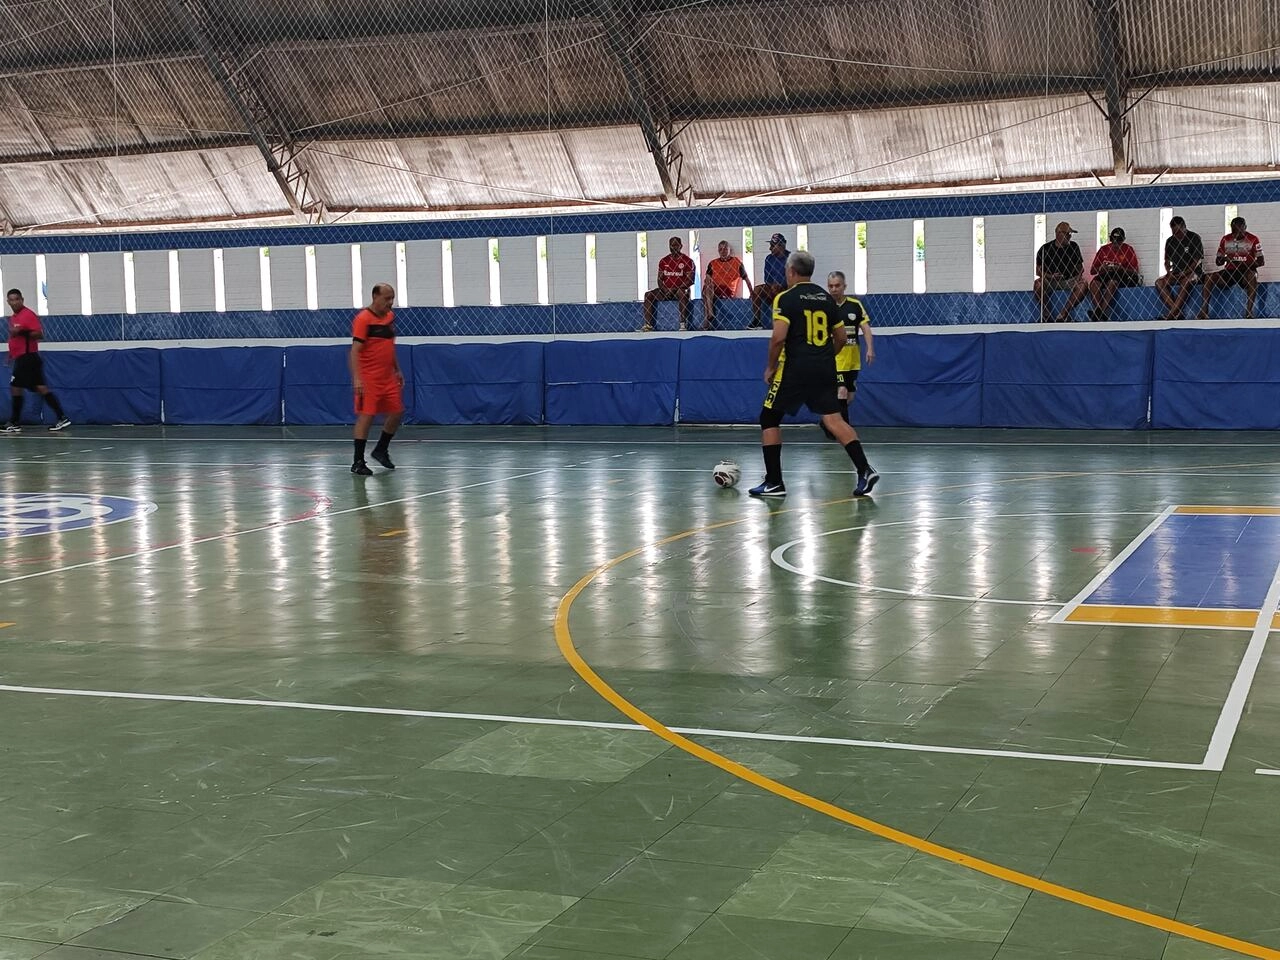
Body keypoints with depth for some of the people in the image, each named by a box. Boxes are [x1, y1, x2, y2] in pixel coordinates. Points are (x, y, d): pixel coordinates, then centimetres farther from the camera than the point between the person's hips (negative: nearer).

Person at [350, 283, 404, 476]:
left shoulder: (390, 316, 11)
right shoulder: (363, 319, -13)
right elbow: (355, 350, -18)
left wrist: (397, 370, 20)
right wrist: (357, 378, -26)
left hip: (388, 378, 8)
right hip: (368, 379, -8)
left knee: (397, 412, 9)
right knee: (366, 416, -8)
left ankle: (381, 450, 28)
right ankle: (358, 462, -2)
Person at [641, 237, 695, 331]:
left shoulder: (687, 261, -2)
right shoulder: (663, 261, 12)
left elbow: (690, 280, -9)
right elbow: (660, 279, 11)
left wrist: (675, 289, -20)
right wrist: (664, 289, -10)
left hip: (681, 289, -5)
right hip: (666, 290, 5)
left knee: (681, 293, -40)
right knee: (648, 295, -17)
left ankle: (683, 324, -40)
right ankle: (648, 325, -25)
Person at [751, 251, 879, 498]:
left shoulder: (786, 298, -6)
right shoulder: (825, 297, 11)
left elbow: (779, 337, -16)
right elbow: (842, 337, 14)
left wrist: (770, 367, -4)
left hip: (795, 369, -5)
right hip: (825, 369, 5)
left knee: (769, 418, 9)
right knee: (833, 419, 3)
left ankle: (774, 482, 7)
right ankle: (864, 470, -15)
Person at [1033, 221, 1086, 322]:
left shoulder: (1074, 246, 11)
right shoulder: (1045, 249, 2)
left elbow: (1079, 266, 17)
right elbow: (1038, 271, 0)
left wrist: (1080, 275, -6)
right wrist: (1050, 276, -18)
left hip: (1070, 280, 2)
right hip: (1051, 280, -2)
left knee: (1083, 284, -30)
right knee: (1038, 284, -34)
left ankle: (1062, 316, -31)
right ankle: (1045, 316, -21)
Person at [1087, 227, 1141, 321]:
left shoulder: (1128, 250, 4)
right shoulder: (1103, 249, 10)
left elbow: (1135, 271, -1)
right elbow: (1092, 271, 9)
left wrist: (1120, 269, -18)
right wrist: (1101, 269, -13)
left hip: (1123, 277, -3)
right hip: (1105, 276, 3)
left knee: (1112, 282, -36)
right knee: (1094, 283, -29)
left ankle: (1099, 313, -45)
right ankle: (1101, 313, -42)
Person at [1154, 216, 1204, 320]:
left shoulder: (1194, 238, -4)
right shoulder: (1170, 241, 11)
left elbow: (1197, 261, -9)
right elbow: (1167, 261, 15)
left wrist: (1184, 273, -20)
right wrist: (1169, 272, -8)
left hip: (1193, 272, -6)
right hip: (1176, 273, 6)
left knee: (1186, 281, -40)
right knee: (1159, 282, -22)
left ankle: (1170, 315, -43)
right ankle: (1177, 314, -34)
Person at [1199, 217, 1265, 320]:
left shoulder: (1253, 240, -4)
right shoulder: (1225, 240, 6)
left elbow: (1262, 261, -6)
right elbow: (1218, 261, 9)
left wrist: (1247, 265, -24)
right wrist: (1223, 259, -16)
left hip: (1246, 272, -3)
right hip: (1230, 272, 3)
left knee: (1252, 276, -38)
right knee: (1209, 277, -22)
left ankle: (1249, 312, -40)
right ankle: (1204, 310, -27)